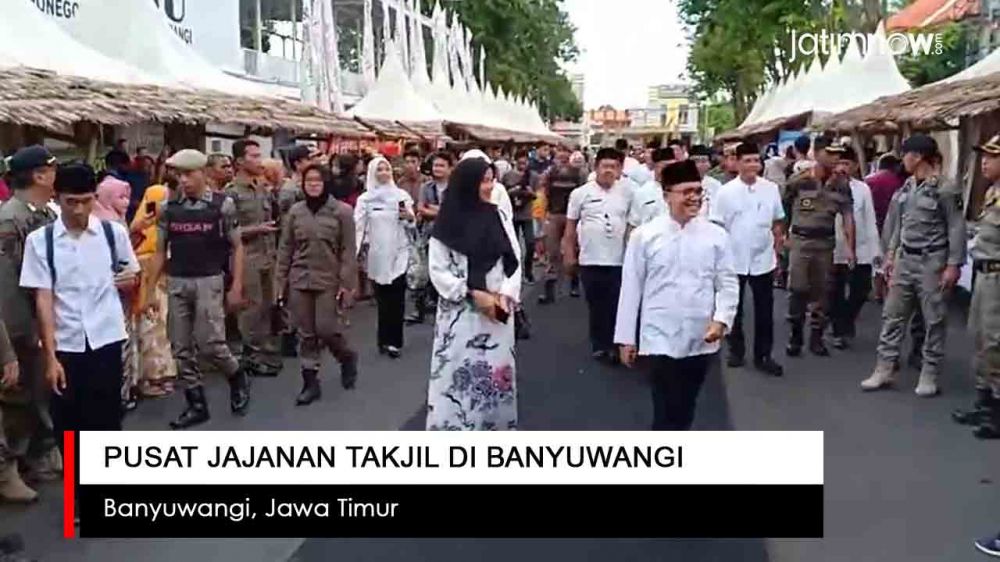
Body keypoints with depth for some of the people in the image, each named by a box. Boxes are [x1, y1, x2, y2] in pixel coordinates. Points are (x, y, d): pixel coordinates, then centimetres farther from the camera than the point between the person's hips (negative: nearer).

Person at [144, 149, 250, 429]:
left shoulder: (223, 204, -4)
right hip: (176, 283, 4)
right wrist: (150, 290, 7)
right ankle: (197, 405, 18)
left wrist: (236, 286, -7)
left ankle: (238, 378, 22)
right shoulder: (169, 207, 6)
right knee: (181, 348, 6)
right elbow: (160, 251, 10)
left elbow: (237, 247, 0)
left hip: (208, 282, -4)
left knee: (209, 343, -8)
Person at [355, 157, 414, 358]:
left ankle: (393, 341, -1)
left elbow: (410, 225, 7)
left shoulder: (401, 195, 4)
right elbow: (358, 226, -3)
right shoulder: (365, 199, 3)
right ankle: (386, 339, 16)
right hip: (376, 253, 1)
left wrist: (410, 217, -15)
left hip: (398, 252, 0)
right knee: (382, 297, 6)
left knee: (396, 298, -6)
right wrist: (358, 251, -13)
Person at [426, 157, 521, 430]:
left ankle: (494, 431, 20)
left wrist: (505, 295, -10)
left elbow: (513, 261, 6)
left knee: (496, 372, 8)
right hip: (460, 312, -3)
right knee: (459, 374, -1)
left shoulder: (501, 217, 5)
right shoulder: (449, 223, -4)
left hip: (497, 311, 3)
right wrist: (474, 295, -13)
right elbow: (438, 271, -5)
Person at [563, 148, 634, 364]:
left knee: (616, 305, 4)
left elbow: (633, 224, 8)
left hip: (619, 259, 0)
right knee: (596, 305, 10)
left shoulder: (627, 192, 1)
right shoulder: (581, 193, -2)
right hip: (590, 259, 0)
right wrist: (569, 253, 3)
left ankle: (615, 345, 15)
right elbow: (571, 225, 4)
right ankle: (599, 344, 22)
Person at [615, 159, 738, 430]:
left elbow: (728, 283, 5)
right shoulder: (644, 235, -5)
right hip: (659, 340, -3)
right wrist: (626, 337, 2)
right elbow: (631, 288, 0)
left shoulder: (716, 235, 0)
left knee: (684, 410, 17)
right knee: (668, 412, -6)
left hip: (700, 341, 3)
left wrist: (722, 319, -13)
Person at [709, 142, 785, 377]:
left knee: (764, 310, 6)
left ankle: (763, 355, 15)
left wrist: (777, 251, 7)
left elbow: (777, 224, 8)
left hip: (763, 259, 1)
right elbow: (717, 226, -3)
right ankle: (736, 351, 25)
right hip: (734, 259, -1)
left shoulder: (771, 189, -1)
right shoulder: (726, 191, -7)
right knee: (734, 308, 11)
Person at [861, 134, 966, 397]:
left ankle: (929, 375, 13)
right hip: (905, 259, 7)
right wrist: (890, 253, 15)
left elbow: (957, 229, -13)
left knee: (934, 320, 3)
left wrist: (953, 265, -16)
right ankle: (885, 369, 15)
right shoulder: (907, 187, 8)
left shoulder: (945, 189, -13)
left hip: (931, 261, -7)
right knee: (892, 314, 8)